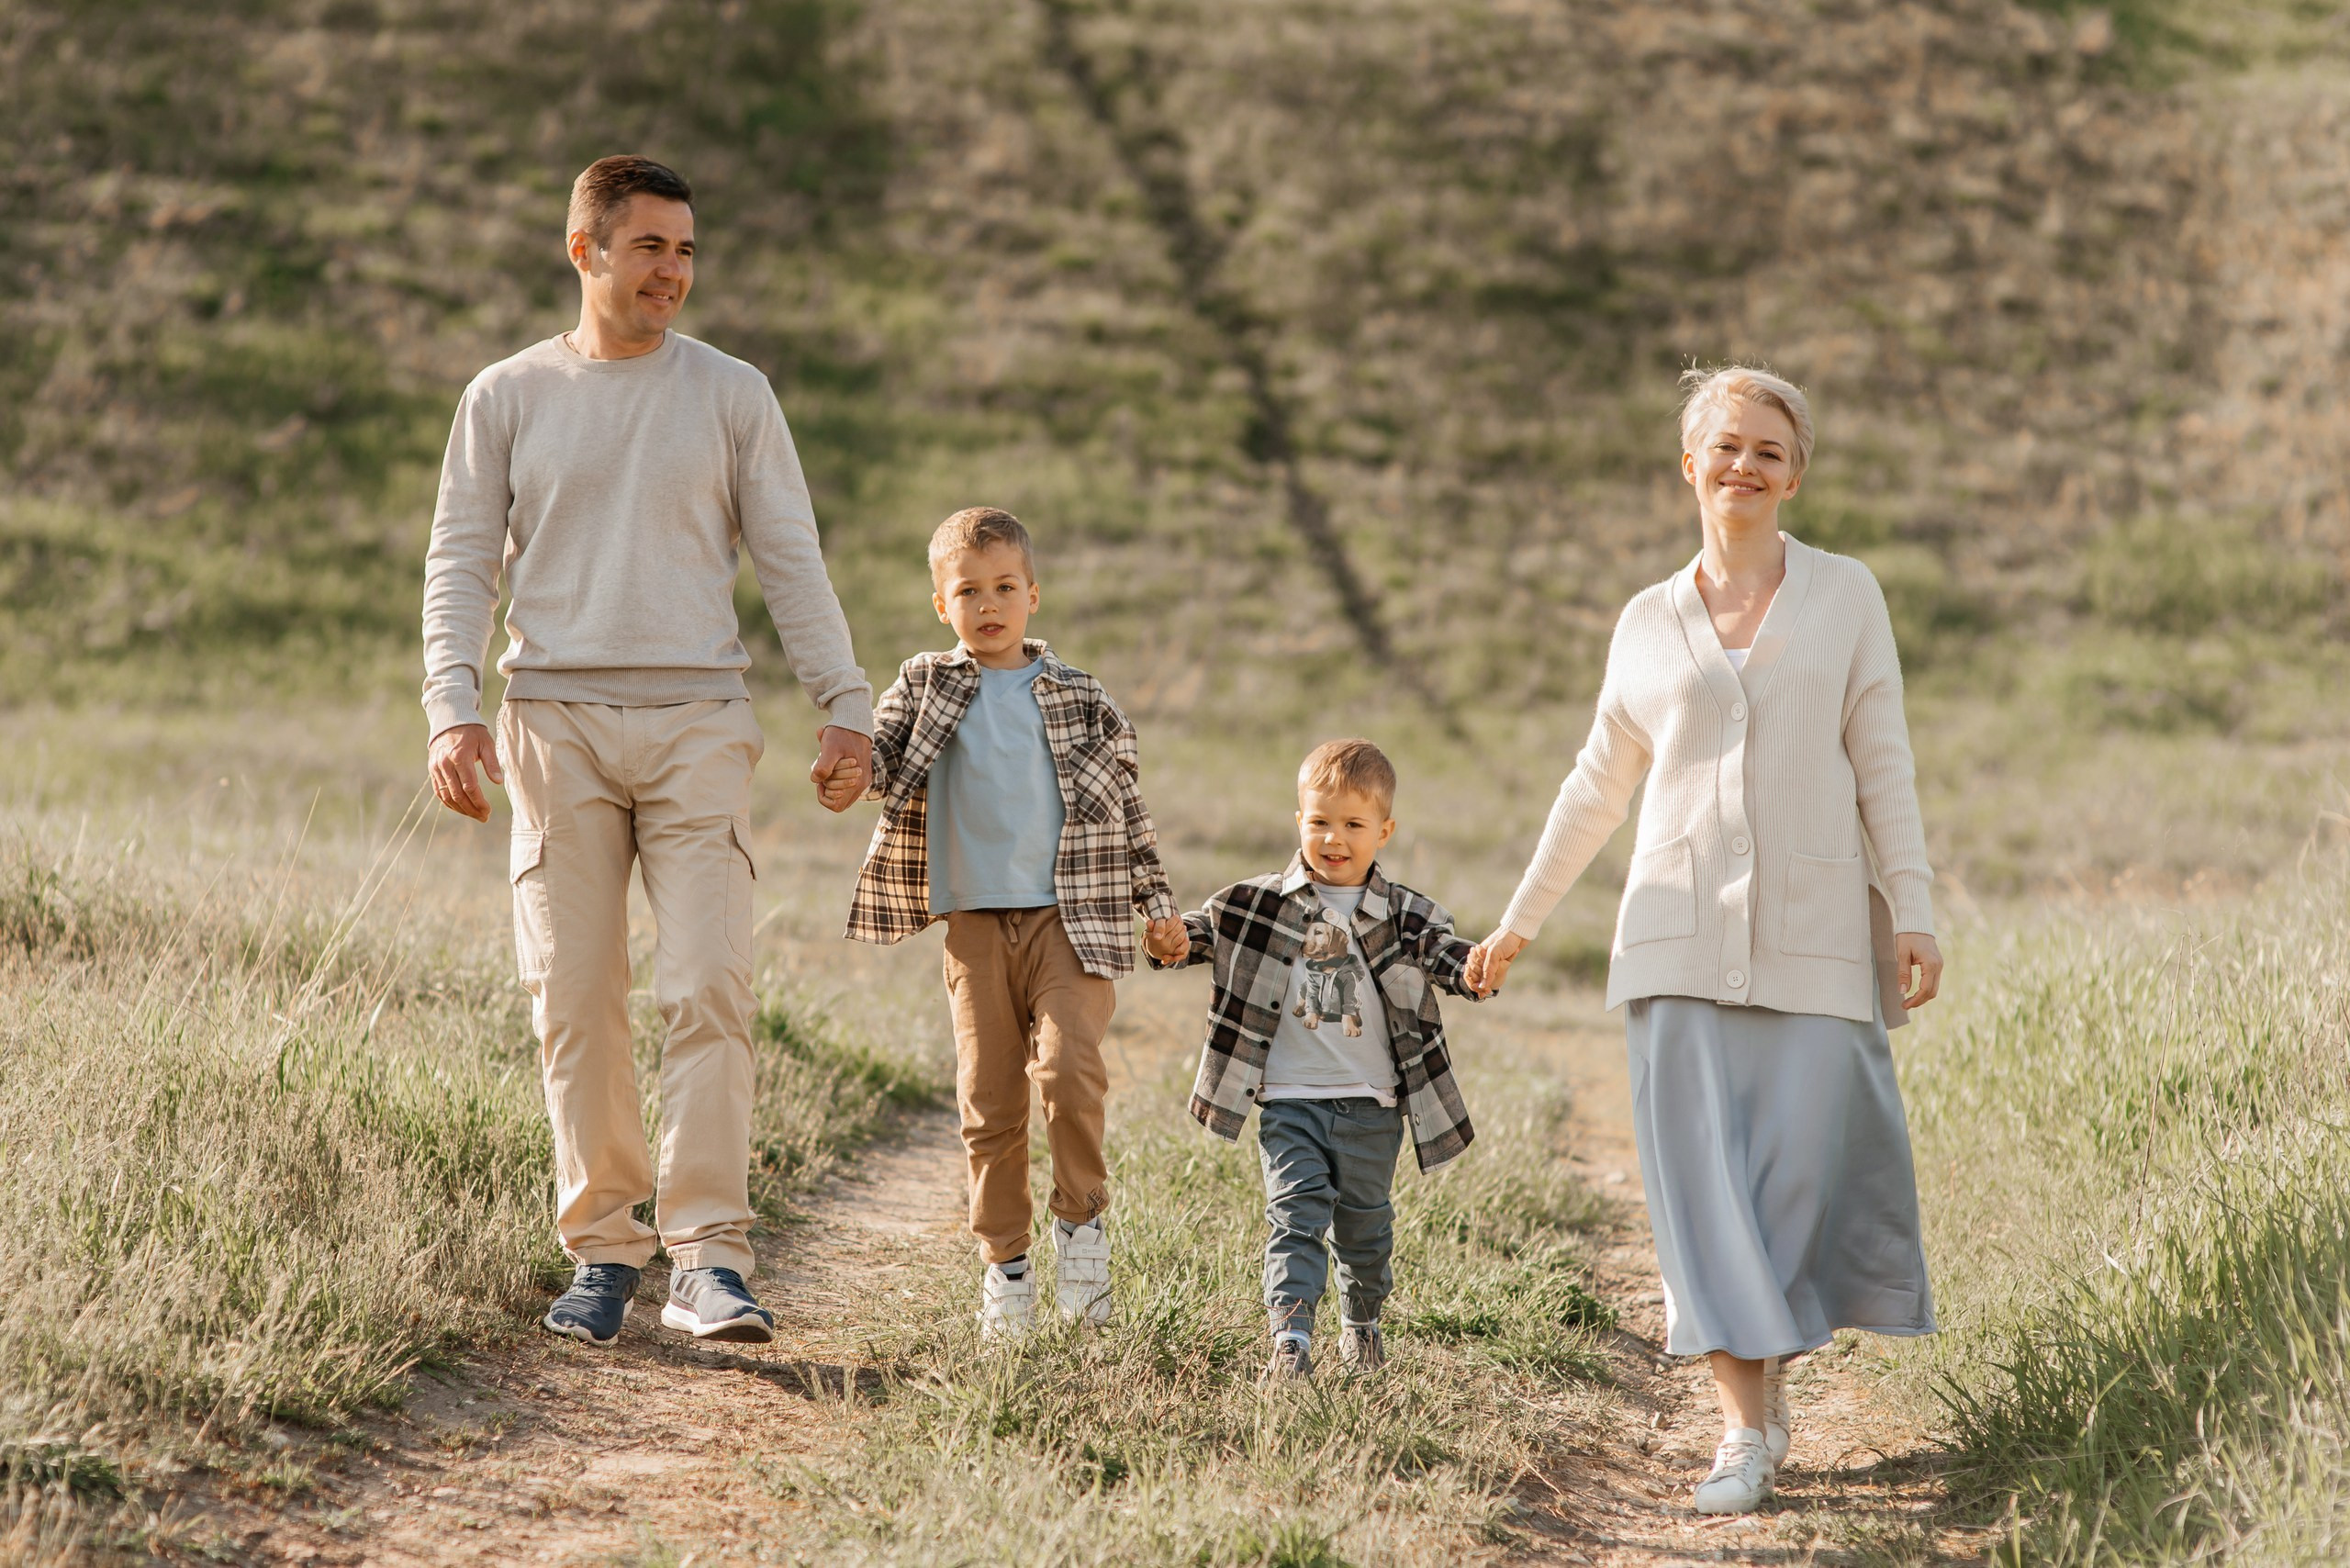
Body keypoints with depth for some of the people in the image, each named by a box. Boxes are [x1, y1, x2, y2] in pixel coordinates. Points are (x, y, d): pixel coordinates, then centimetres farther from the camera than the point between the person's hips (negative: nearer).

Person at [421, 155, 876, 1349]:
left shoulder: (732, 397, 10)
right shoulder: (507, 398, 9)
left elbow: (790, 564, 10)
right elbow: (461, 567, 7)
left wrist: (845, 706, 1)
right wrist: (452, 709, -7)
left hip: (697, 723, -1)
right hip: (555, 723, 1)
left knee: (708, 988, -12)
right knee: (574, 1004, 0)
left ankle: (707, 1254, -12)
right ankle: (603, 1247, 9)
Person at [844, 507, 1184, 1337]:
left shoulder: (1079, 699, 8)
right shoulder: (924, 687, 9)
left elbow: (1128, 803, 13)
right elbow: (881, 761, -1)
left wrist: (1158, 901, 11)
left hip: (1068, 916, -1)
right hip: (976, 922, 1)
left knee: (1067, 1065, -20)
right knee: (988, 1101, 1)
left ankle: (1082, 1218, 2)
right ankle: (1005, 1261, 13)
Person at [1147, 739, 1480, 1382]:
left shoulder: (1401, 915, -2)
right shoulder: (1263, 904, 0)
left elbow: (1439, 949, -13)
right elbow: (1212, 926, -1)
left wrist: (1470, 968, -36)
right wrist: (1176, 941, -24)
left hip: (1371, 1104, 1)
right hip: (1289, 1098, -1)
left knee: (1364, 1221, 14)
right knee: (1296, 1213, -10)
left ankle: (1362, 1319, 37)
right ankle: (1291, 1336, -16)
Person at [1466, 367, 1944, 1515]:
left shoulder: (1846, 598, 5)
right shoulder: (1649, 624, 9)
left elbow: (1884, 771, 3)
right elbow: (1597, 785, 18)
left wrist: (1915, 916, -6)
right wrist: (1518, 922, 20)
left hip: (1814, 941, -1)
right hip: (1682, 936, 1)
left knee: (1806, 1165, -3)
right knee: (1703, 1175, -5)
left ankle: (1767, 1356, 22)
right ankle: (1747, 1426, -2)